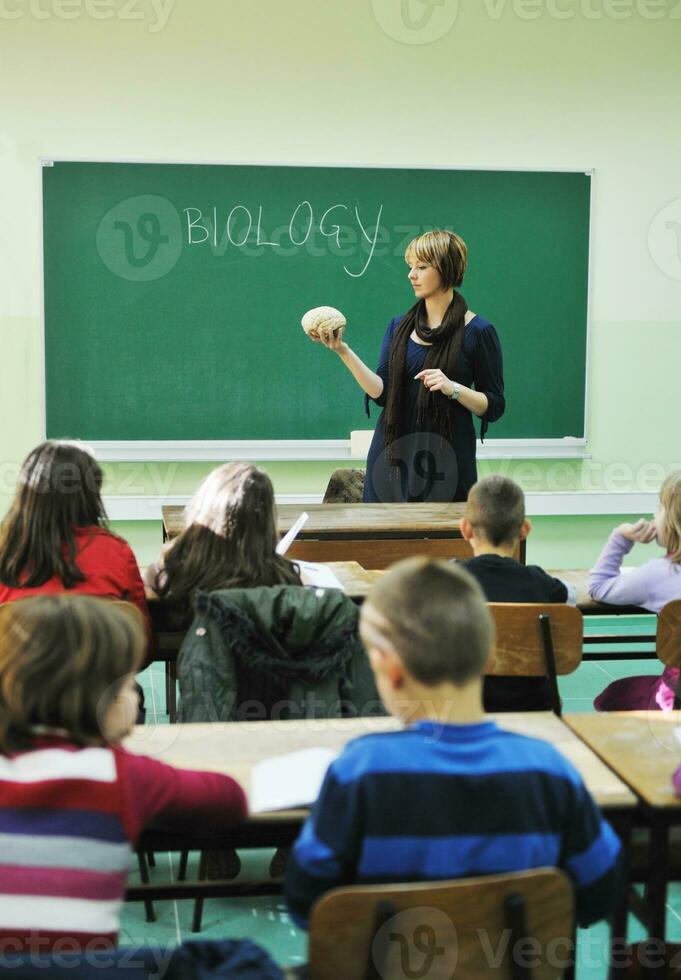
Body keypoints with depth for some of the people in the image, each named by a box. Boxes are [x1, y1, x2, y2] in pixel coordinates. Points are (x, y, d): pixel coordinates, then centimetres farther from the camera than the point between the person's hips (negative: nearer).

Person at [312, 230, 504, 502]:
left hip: (446, 460, -3)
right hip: (394, 456, 3)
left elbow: (494, 406, -3)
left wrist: (453, 388, -18)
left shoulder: (477, 331, -4)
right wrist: (343, 351, -9)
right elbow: (382, 392, -1)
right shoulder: (399, 327, 9)